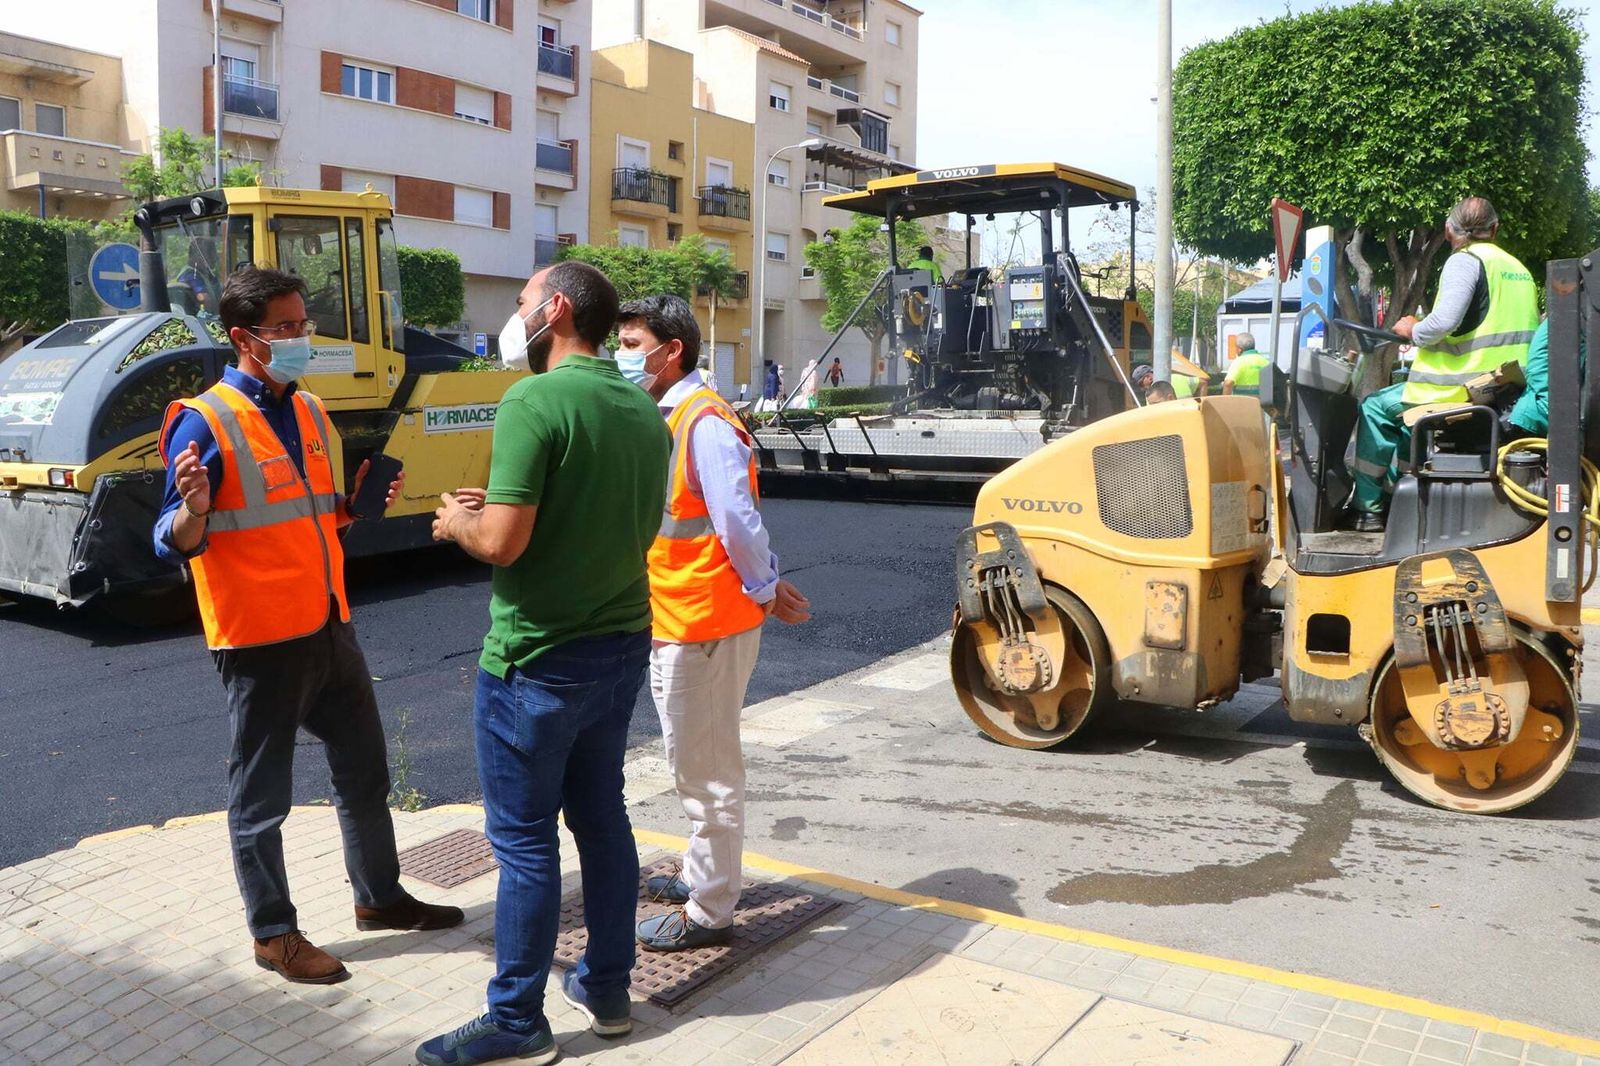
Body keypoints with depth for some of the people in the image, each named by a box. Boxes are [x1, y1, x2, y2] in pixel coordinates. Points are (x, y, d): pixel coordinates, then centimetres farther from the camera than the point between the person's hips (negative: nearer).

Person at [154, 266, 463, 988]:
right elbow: (176, 544, -13)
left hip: (329, 629, 8)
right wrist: (192, 508, -33)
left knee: (365, 769, 17)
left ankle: (379, 896, 35)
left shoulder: (311, 413, 9)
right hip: (260, 639, -7)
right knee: (260, 793, 7)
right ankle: (272, 933, 23)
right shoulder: (205, 421, -13)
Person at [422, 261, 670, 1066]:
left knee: (523, 841, 5)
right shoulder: (644, 411, 7)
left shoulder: (533, 402, -18)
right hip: (621, 647, 8)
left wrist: (457, 521, 0)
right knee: (602, 819, 18)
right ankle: (608, 988, 30)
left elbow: (501, 543, -23)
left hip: (537, 661, -8)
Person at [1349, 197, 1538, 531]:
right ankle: (1395, 490, 30)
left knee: (1376, 408, 4)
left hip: (1466, 389, -9)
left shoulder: (1465, 261, -10)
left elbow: (1444, 322, -25)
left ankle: (1368, 508, 6)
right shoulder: (1518, 267, 18)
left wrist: (1413, 331, -4)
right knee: (1405, 407, 28)